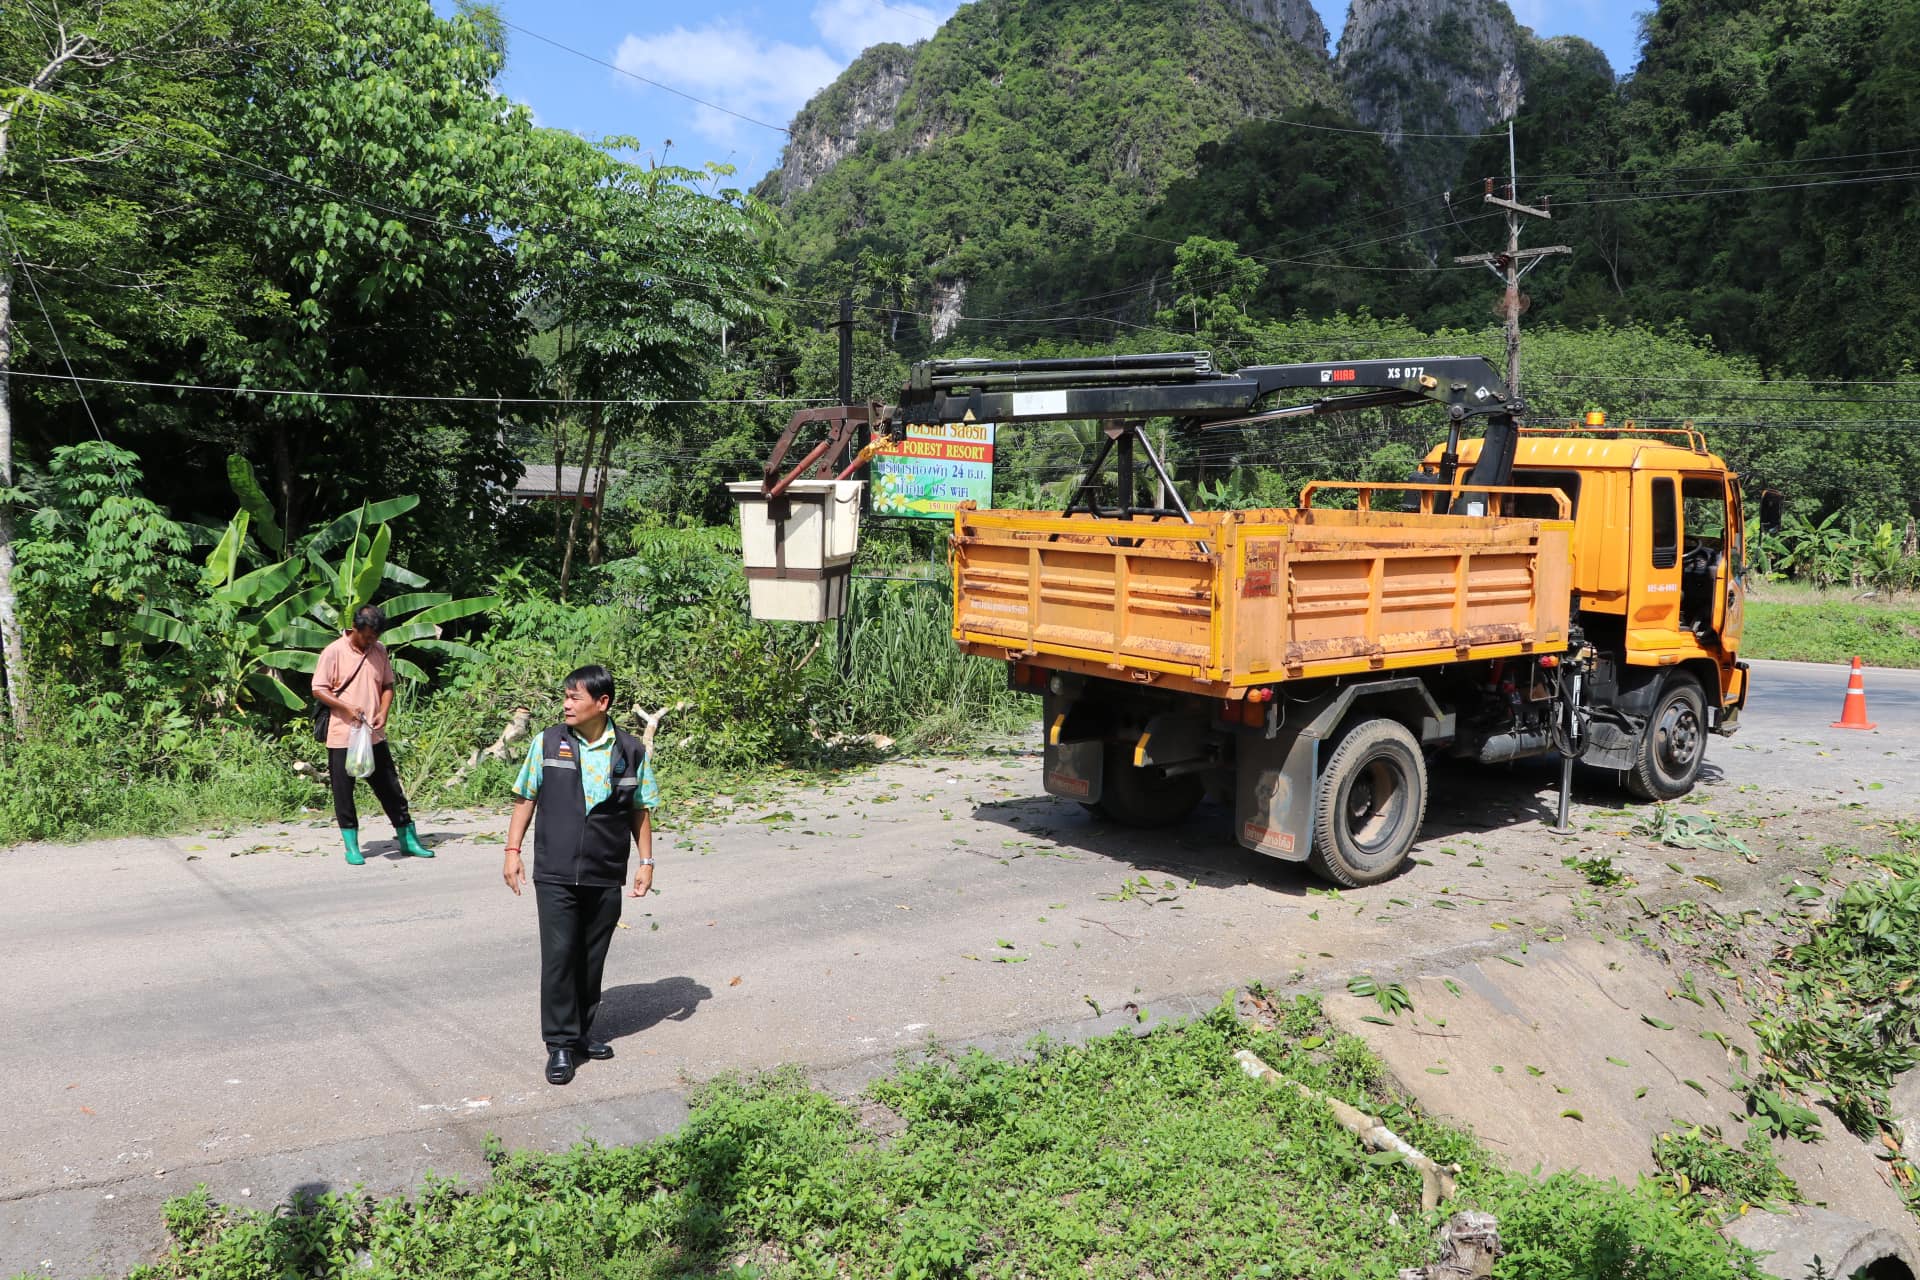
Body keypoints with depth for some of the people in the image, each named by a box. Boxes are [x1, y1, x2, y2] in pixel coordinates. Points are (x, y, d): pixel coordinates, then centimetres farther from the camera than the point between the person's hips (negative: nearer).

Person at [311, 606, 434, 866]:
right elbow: (318, 689, -7)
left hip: (374, 735, 4)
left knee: (390, 787, 8)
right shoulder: (334, 652, -7)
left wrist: (383, 712, -3)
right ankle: (351, 845, 15)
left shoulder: (379, 651, 6)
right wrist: (347, 708, -19)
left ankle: (408, 838, 16)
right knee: (343, 791, 4)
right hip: (342, 735, -4)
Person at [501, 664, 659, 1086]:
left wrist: (646, 862, 5)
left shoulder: (631, 751, 0)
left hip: (606, 877, 1)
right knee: (559, 955, -3)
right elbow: (525, 798, 7)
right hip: (555, 875, -1)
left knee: (592, 958, 11)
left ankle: (581, 1031, 27)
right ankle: (560, 1044, 7)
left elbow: (641, 810, 7)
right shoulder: (547, 743, -1)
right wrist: (513, 850, 2)